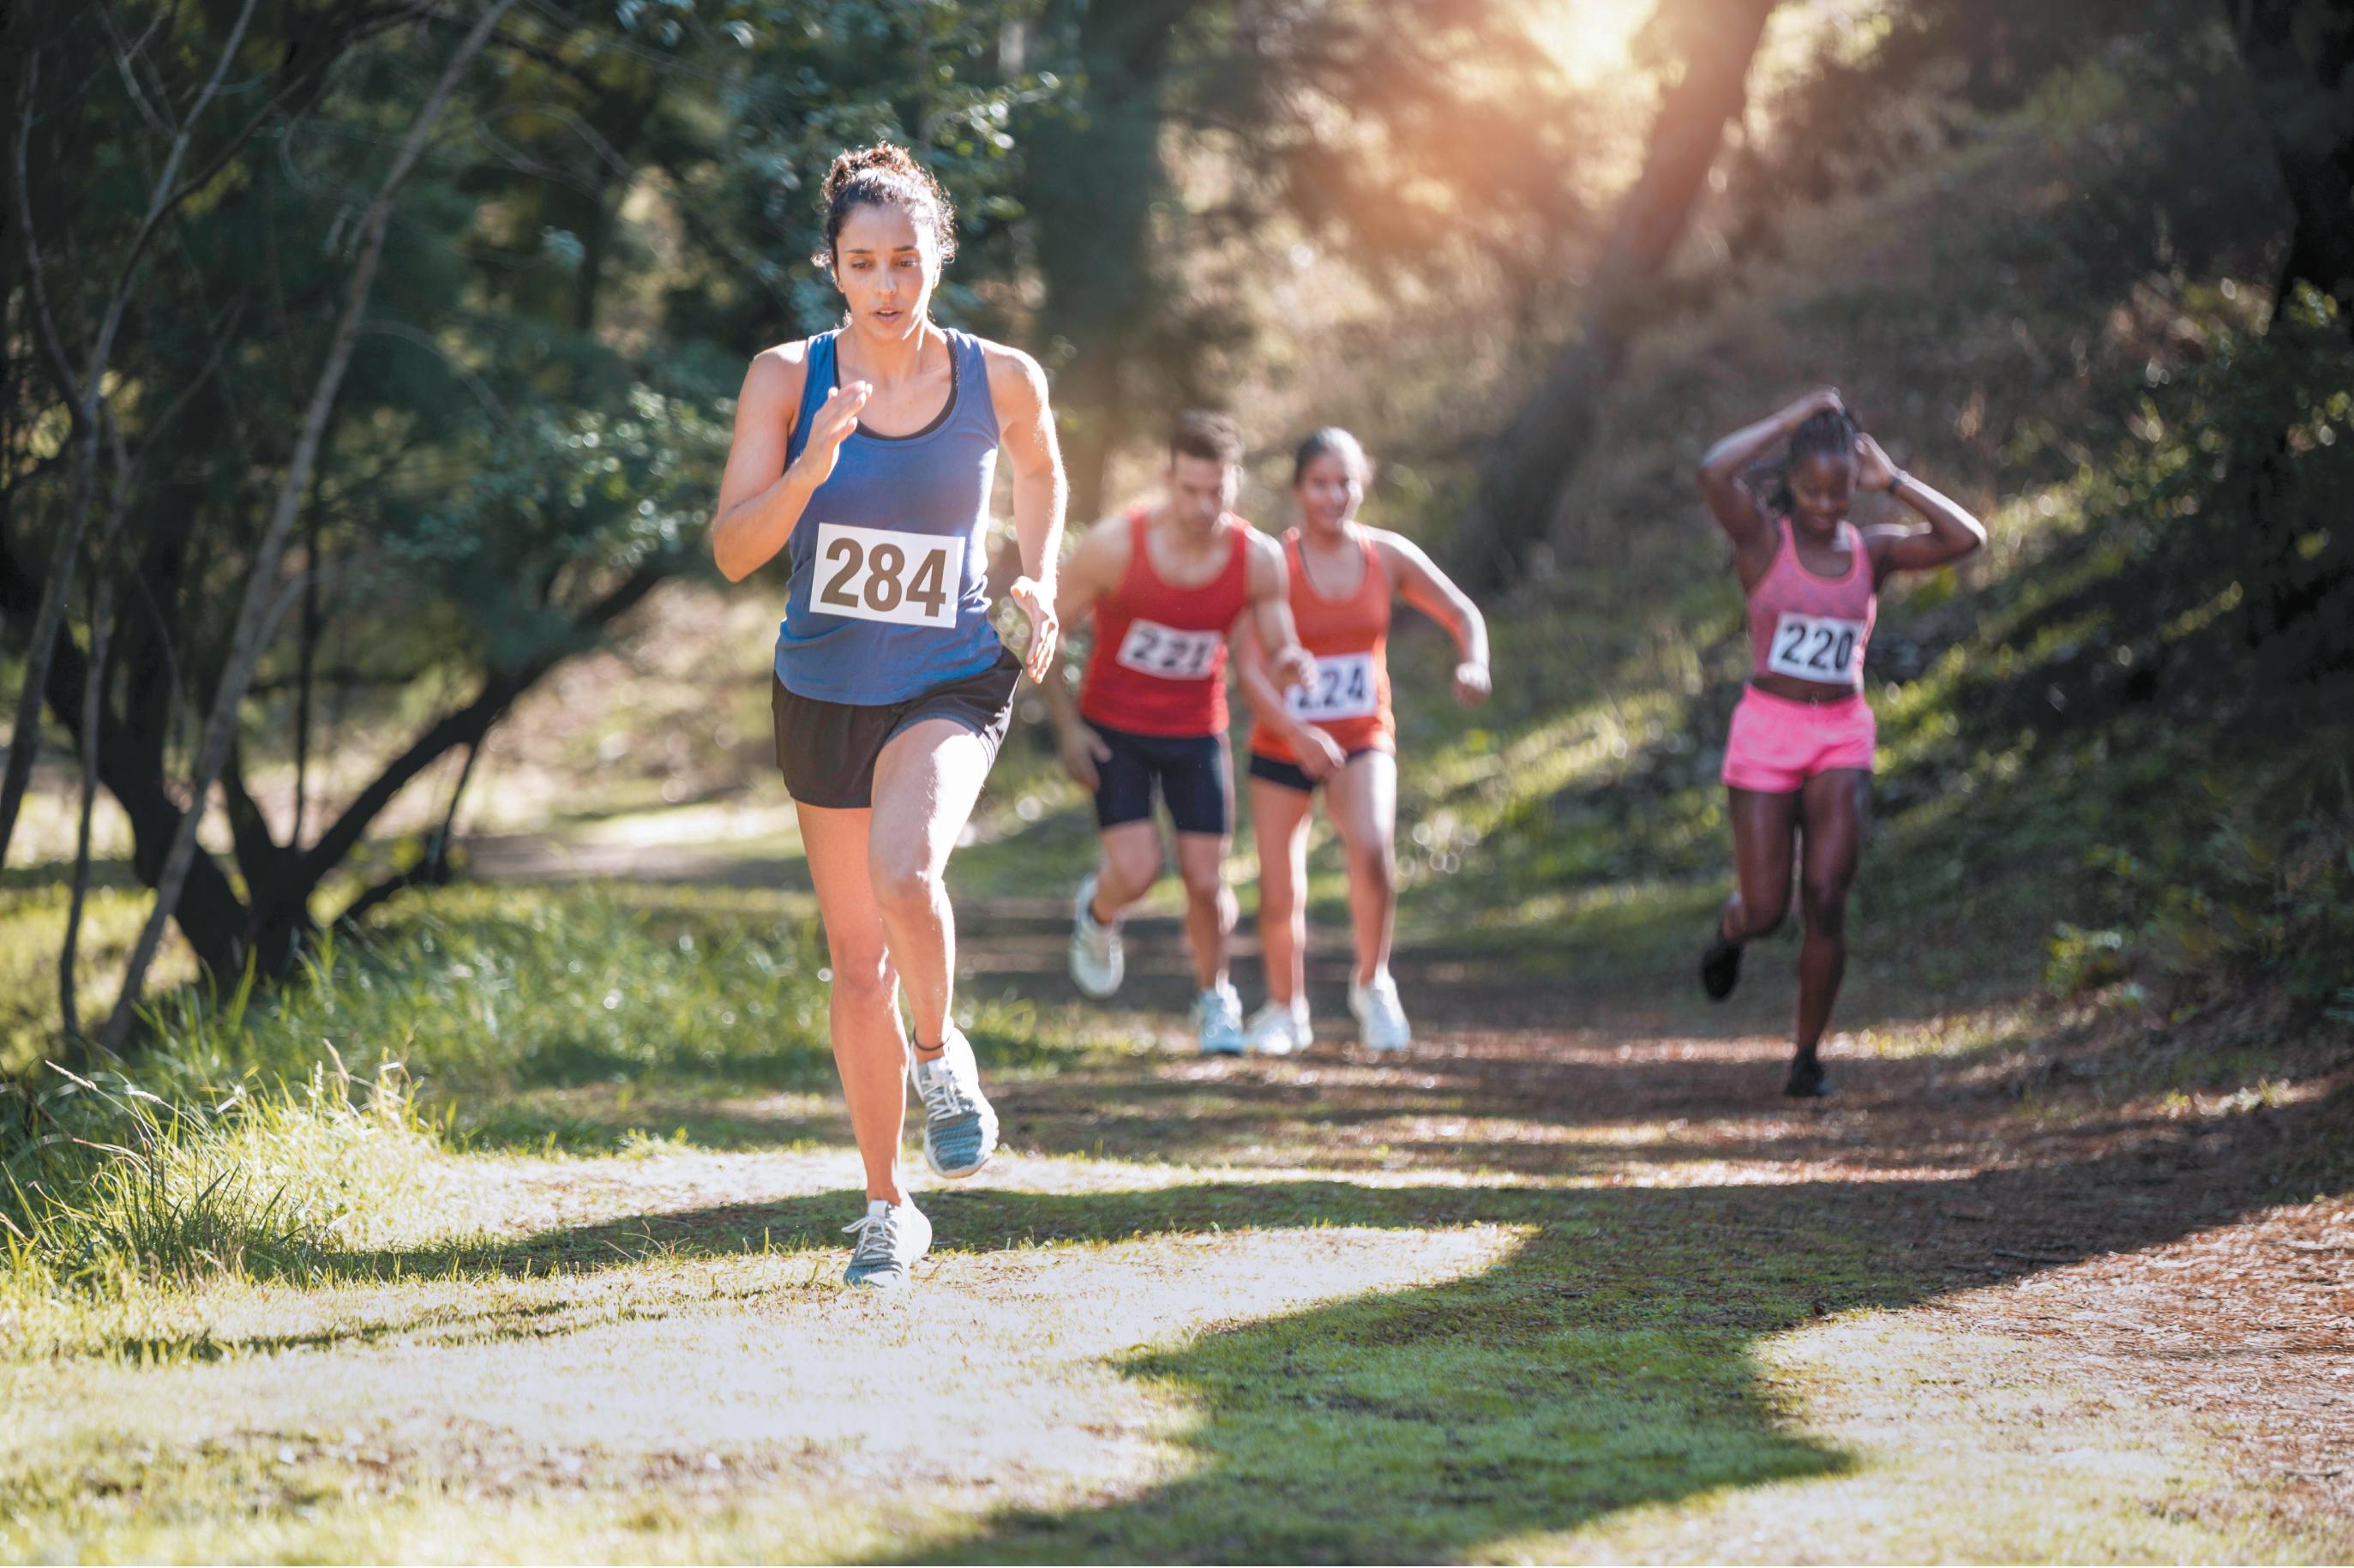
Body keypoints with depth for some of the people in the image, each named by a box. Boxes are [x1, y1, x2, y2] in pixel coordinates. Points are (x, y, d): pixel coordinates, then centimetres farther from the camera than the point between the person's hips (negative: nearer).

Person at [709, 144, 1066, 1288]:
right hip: (823, 690, 2)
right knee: (857, 965, 9)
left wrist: (1039, 583, 1)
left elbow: (1040, 474, 16)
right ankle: (888, 1211, 25)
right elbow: (733, 552, -14)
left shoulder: (1000, 379, -7)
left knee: (904, 874, -32)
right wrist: (810, 467, -29)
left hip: (949, 685, -2)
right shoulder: (787, 379, -9)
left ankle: (941, 1053, -1)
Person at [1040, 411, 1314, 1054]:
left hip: (1197, 734, 2)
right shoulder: (1115, 545, -20)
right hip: (1114, 728, -2)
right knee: (1137, 869, -16)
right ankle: (1097, 915, 22)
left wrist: (1290, 665, -28)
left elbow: (1277, 657, -3)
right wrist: (1067, 726, -11)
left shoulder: (1259, 560, -14)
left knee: (1206, 880, -3)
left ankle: (1215, 1001, 24)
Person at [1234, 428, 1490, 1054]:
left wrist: (1473, 662, -18)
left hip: (1363, 741, 1)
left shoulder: (1388, 556, -3)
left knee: (1372, 845, -28)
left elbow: (1463, 613, 5)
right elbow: (1251, 669, -18)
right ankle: (1285, 1009, 29)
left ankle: (1372, 984, -5)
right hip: (1281, 743, -1)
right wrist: (1298, 733, -33)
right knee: (1280, 895, 0)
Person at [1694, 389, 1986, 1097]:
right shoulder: (1763, 538, -4)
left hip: (1843, 738, 2)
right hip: (1767, 728, -2)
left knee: (1826, 900, -12)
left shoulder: (1872, 552, 6)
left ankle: (1808, 1057, 0)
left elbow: (1965, 538, -6)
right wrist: (1797, 416, -14)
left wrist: (1892, 480, -3)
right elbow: (1713, 472, -23)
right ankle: (1731, 930, 37)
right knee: (1764, 911, -3)